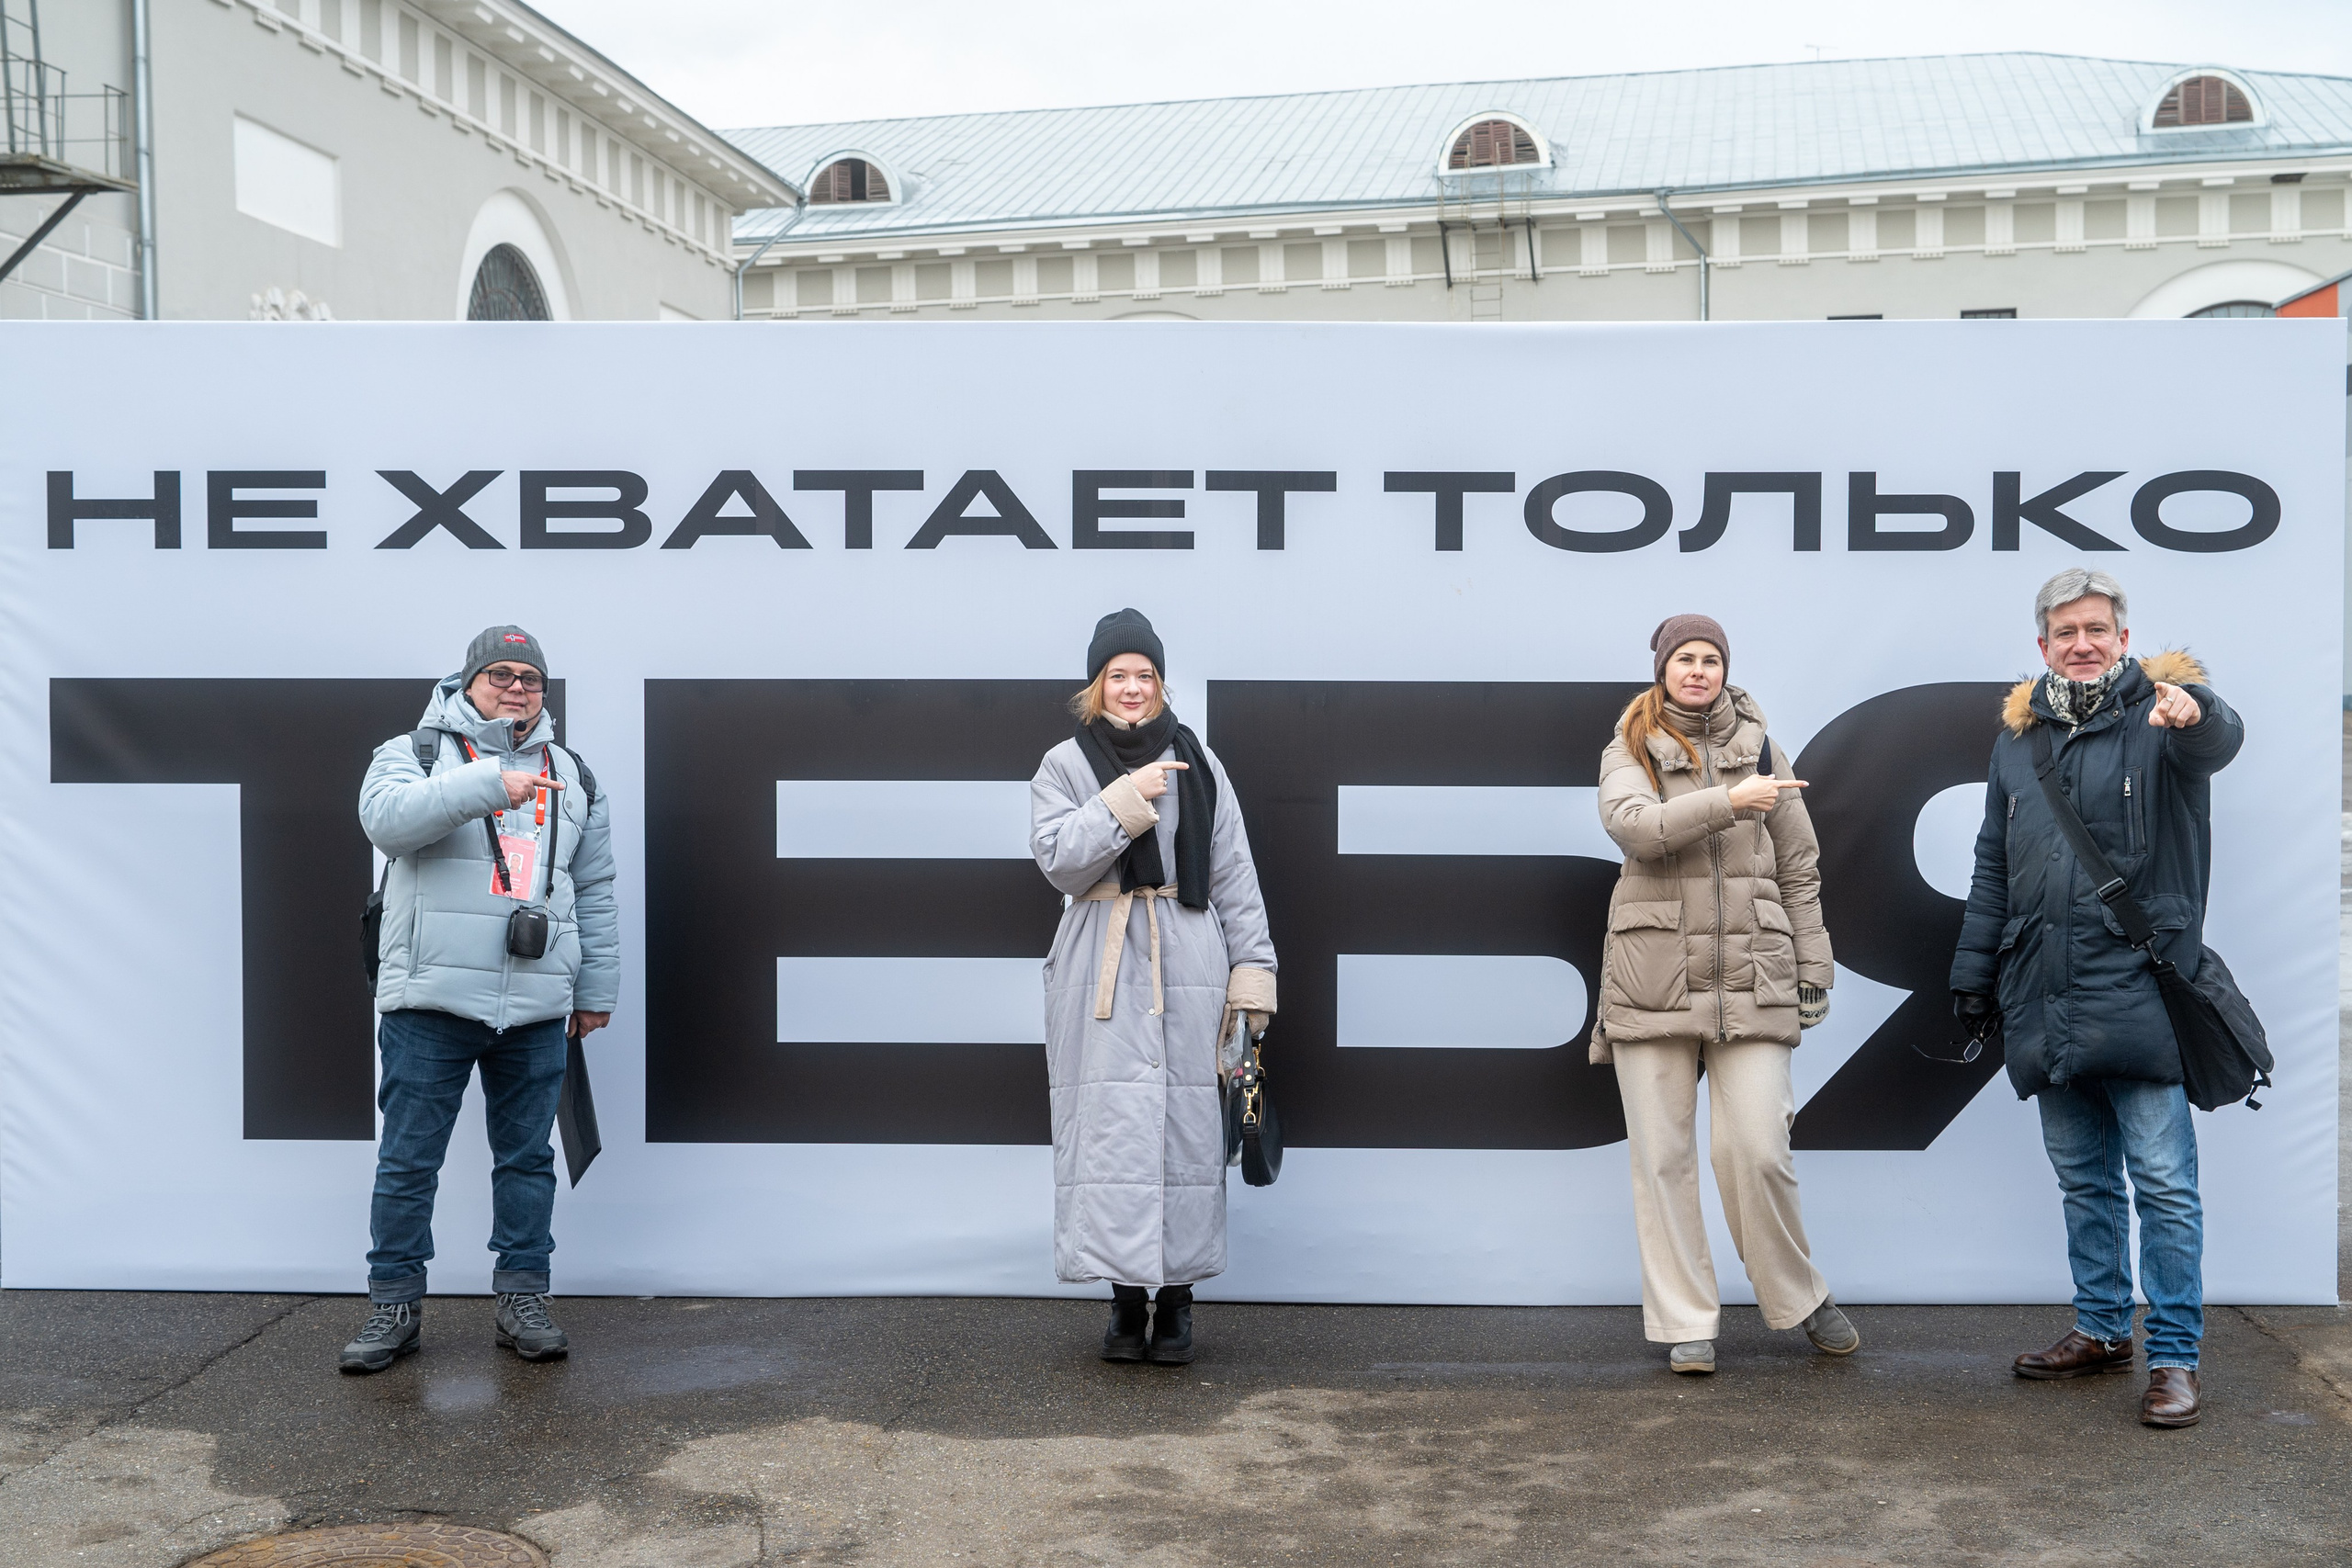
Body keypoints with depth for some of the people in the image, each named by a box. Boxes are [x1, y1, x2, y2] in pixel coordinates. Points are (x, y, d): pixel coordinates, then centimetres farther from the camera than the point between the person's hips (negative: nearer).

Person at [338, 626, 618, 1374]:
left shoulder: (572, 777, 17)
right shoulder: (416, 752, 5)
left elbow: (595, 892, 19)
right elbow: (387, 817, -18)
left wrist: (597, 988, 16)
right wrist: (486, 784, -26)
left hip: (536, 1007, 3)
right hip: (431, 1001, -3)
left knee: (527, 1157, 7)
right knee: (408, 1159, 1)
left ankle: (522, 1298, 17)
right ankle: (395, 1303, 12)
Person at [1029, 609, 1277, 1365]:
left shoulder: (1198, 764, 10)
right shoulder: (1064, 766, 7)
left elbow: (1234, 874, 9)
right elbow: (1059, 859, -8)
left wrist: (1251, 968, 3)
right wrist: (1127, 798, -14)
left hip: (1186, 965, 1)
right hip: (1101, 970, -1)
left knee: (1185, 1125, -1)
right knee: (1111, 1125, -3)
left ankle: (1177, 1296, 8)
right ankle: (1125, 1295, 8)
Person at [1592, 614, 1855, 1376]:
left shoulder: (1758, 748, 12)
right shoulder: (1630, 751, 7)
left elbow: (1798, 868, 14)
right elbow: (1630, 823, -16)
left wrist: (1812, 967, 10)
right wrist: (1728, 802, -25)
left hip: (1749, 977, 1)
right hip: (1653, 976, 0)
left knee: (1757, 1152, -6)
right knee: (1662, 1157, 1)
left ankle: (1800, 1299, 17)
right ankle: (1684, 1323, 12)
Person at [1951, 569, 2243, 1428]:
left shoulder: (2160, 717, -3)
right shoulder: (2017, 738, 13)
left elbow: (2220, 741, -28)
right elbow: (1992, 872, 19)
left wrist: (2195, 711, -52)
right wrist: (1973, 975, 17)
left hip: (2137, 995, -5)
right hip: (2044, 1003, 5)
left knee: (2163, 1182, -2)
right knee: (2083, 1180, 15)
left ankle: (2173, 1357, 6)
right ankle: (2101, 1328, 27)